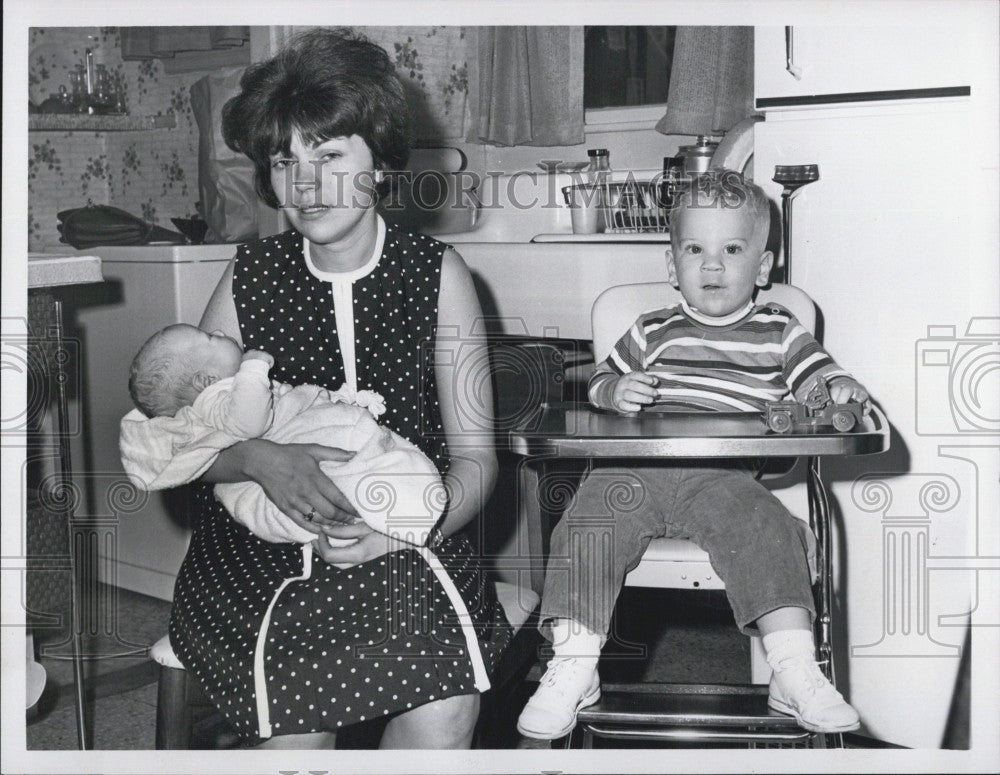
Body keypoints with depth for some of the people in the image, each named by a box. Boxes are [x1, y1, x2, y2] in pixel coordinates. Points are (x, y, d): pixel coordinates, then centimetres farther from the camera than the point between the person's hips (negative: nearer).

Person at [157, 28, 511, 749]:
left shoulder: (437, 274, 1)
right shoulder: (249, 278, 3)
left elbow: (474, 456, 1)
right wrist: (260, 459, -19)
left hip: (408, 554, 0)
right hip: (261, 555, 1)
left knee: (444, 722, -25)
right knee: (295, 729, -25)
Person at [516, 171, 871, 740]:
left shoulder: (779, 333, 17)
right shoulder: (652, 331, 20)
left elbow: (818, 374, 13)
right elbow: (601, 381, 24)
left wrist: (842, 387, -11)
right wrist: (616, 391, -1)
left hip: (723, 475, -1)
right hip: (636, 467, 2)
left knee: (764, 526, -29)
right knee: (589, 521, -22)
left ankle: (796, 670, -27)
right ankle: (574, 668, -17)